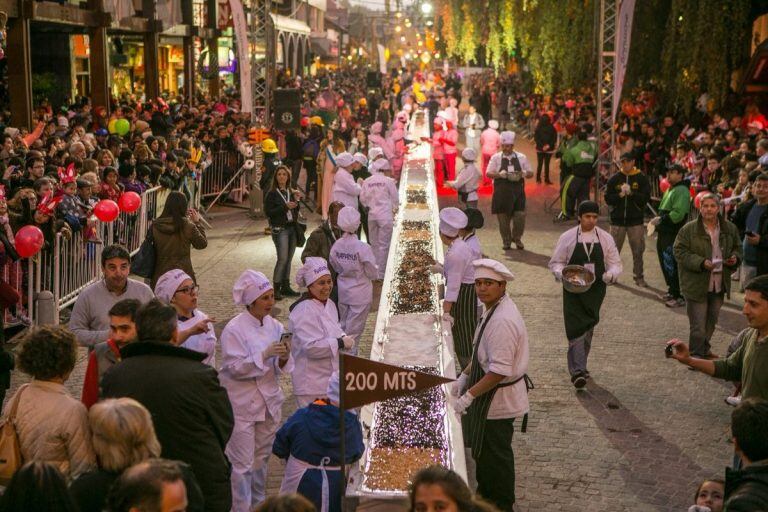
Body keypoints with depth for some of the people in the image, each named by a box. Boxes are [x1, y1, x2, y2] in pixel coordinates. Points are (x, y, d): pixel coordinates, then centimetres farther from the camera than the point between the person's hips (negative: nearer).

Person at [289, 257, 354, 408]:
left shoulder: (329, 304, 8)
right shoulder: (304, 311, -22)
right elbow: (311, 347, -28)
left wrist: (343, 337, -1)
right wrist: (340, 343, -23)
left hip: (332, 377, 10)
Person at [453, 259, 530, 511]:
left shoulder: (502, 321, -29)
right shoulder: (493, 309, 4)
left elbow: (499, 371, -30)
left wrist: (469, 395, -26)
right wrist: (465, 376, 15)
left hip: (499, 398, -10)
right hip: (489, 396, 10)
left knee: (495, 454, 5)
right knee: (484, 449, 25)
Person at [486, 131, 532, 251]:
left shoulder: (521, 157, 8)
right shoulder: (496, 158, 4)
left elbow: (530, 173, 11)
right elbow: (489, 173, -1)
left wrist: (524, 174, -12)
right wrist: (499, 175, -19)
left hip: (518, 191, 1)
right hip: (502, 192, -1)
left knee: (520, 216, -6)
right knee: (503, 218, 3)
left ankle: (517, 238, 16)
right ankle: (506, 241, 19)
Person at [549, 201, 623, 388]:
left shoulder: (605, 238, 3)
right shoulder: (567, 237, -2)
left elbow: (615, 263, 7)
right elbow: (555, 263, 2)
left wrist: (611, 274, -15)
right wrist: (562, 274, -19)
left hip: (596, 290, 3)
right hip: (573, 290, -3)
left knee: (588, 329, 12)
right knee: (576, 328, -12)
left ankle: (580, 366, 29)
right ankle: (578, 371, -17)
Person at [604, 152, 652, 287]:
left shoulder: (641, 179, 1)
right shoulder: (614, 179, 5)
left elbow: (646, 198, -7)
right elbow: (608, 199, 1)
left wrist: (631, 193, -18)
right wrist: (620, 195, -15)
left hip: (636, 220, -1)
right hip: (617, 220, 1)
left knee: (638, 250, 0)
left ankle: (639, 277, 8)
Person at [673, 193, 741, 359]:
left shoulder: (730, 229, 6)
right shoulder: (688, 230, -8)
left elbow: (737, 248, 20)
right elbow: (680, 252, -10)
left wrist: (735, 258, -3)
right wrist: (701, 262, -21)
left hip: (719, 285, 5)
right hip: (696, 285, -5)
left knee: (712, 322, 17)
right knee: (698, 325, -6)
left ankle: (705, 348, 35)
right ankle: (697, 355, 3)